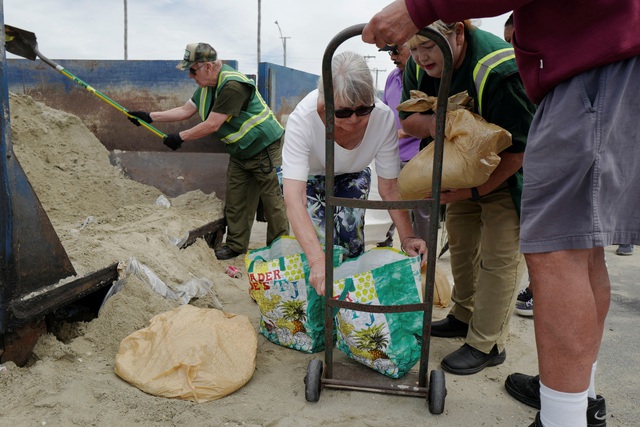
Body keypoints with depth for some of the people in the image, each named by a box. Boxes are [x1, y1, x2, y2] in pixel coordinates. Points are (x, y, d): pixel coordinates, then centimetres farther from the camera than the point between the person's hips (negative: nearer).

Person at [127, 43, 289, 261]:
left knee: (272, 200, -3)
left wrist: (180, 137, -15)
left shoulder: (232, 85, -26)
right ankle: (236, 244, 22)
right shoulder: (207, 86, 5)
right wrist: (149, 116, 8)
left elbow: (212, 125, -25)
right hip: (240, 152, 10)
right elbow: (185, 111, 12)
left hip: (265, 150, -9)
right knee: (234, 200, 10)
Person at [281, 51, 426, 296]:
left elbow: (389, 188, -19)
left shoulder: (383, 118, -31)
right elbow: (293, 198, -46)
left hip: (352, 176, 2)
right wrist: (317, 262, -57)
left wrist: (407, 237, -30)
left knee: (352, 244, -13)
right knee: (321, 244, -17)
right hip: (306, 175, -2)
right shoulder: (302, 119, -39)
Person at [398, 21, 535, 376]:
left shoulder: (499, 70, -34)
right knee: (461, 243, 13)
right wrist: (431, 123, -28)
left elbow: (517, 149, -29)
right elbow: (408, 120, -5)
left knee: (499, 255, -8)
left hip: (507, 173, -7)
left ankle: (487, 344, 4)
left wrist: (474, 191, -29)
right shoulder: (419, 65, -12)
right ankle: (463, 316, 31)